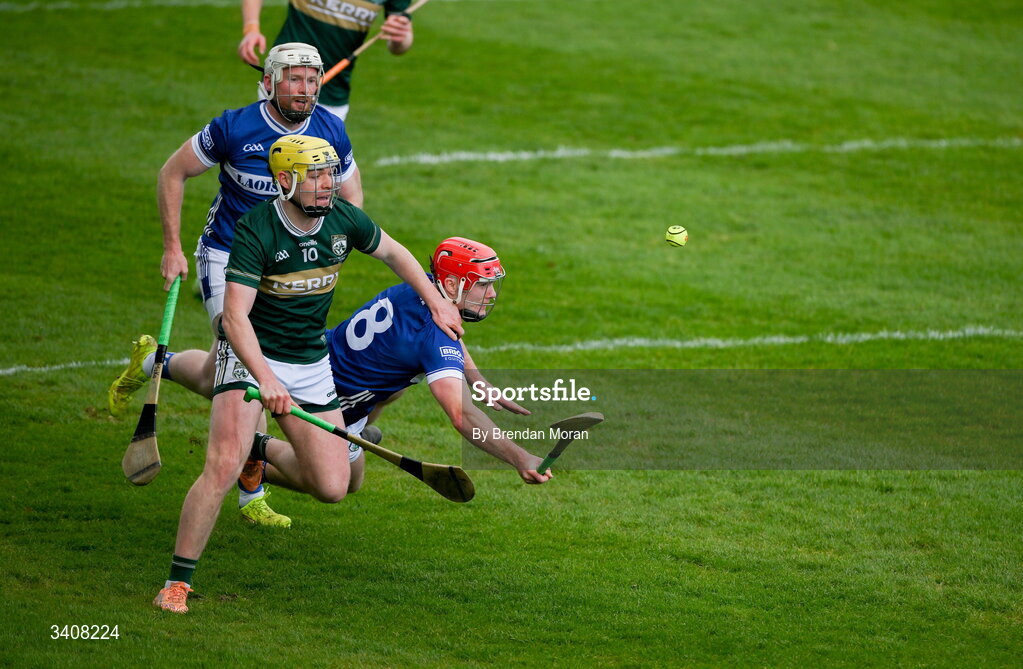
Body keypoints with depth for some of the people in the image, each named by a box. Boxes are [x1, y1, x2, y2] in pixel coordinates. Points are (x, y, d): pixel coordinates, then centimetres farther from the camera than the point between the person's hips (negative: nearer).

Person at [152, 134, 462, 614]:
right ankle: (178, 581, -13)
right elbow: (235, 316, -30)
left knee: (332, 486, 0)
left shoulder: (344, 219, -6)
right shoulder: (256, 231, -22)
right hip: (251, 357, -5)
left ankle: (259, 458, 31)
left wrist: (436, 301, 12)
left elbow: (391, 252, 17)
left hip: (311, 362, 5)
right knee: (222, 467, -24)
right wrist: (266, 379, -43)